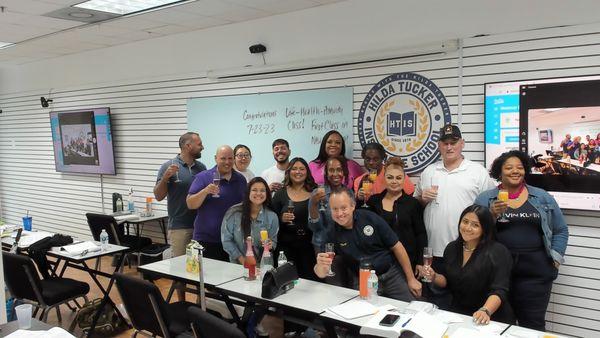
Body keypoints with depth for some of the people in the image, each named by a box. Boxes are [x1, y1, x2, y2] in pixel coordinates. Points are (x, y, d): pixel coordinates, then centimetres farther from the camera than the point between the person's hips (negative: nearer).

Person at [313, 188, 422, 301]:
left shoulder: (370, 218, -10)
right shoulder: (332, 232, -9)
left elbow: (396, 247, -2)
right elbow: (321, 274, -11)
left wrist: (411, 279, -1)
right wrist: (320, 265, -36)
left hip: (392, 275, 0)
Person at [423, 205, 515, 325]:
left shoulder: (498, 252, -10)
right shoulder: (452, 248, 7)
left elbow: (499, 291, -18)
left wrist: (486, 311, -34)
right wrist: (434, 277, -3)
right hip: (457, 314, 4)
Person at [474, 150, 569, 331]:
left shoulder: (542, 198, 8)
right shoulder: (485, 199, 4)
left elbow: (561, 230, 14)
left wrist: (555, 258, 4)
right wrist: (492, 214, -15)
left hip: (535, 273, 1)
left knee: (533, 326, 5)